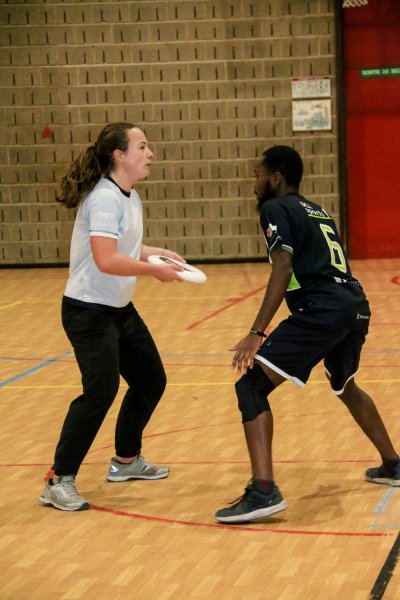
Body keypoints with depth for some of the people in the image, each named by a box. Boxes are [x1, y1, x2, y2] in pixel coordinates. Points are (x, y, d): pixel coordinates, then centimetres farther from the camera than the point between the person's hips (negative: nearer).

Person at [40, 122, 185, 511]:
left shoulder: (128, 197, 9)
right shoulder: (105, 198, -21)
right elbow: (106, 260, -31)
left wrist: (156, 253, 7)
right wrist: (154, 270, -23)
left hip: (120, 310, 10)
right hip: (89, 313, -10)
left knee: (150, 380, 17)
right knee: (100, 391, -17)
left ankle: (126, 460, 34)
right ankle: (59, 482, -9)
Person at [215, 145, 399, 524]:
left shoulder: (275, 208, 4)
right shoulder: (318, 212, 27)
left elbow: (283, 269, -10)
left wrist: (257, 334, -16)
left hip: (322, 312, -8)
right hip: (356, 308, 9)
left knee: (251, 387, -8)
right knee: (345, 386, 35)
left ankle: (263, 492, -21)